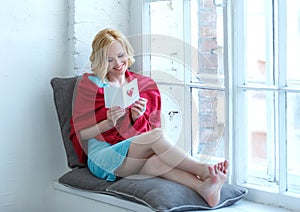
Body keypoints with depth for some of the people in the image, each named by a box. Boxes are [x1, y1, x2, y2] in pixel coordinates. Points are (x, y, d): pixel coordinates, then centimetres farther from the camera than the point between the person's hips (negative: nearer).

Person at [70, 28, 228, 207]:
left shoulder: (146, 85, 15)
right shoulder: (89, 84, 6)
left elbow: (150, 128, 11)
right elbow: (82, 133, 0)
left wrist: (136, 118, -10)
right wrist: (109, 123, -18)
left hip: (136, 156, 3)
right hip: (102, 156, -2)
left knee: (156, 162, -37)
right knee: (157, 135, -30)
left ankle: (203, 188, -57)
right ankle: (205, 171, -31)